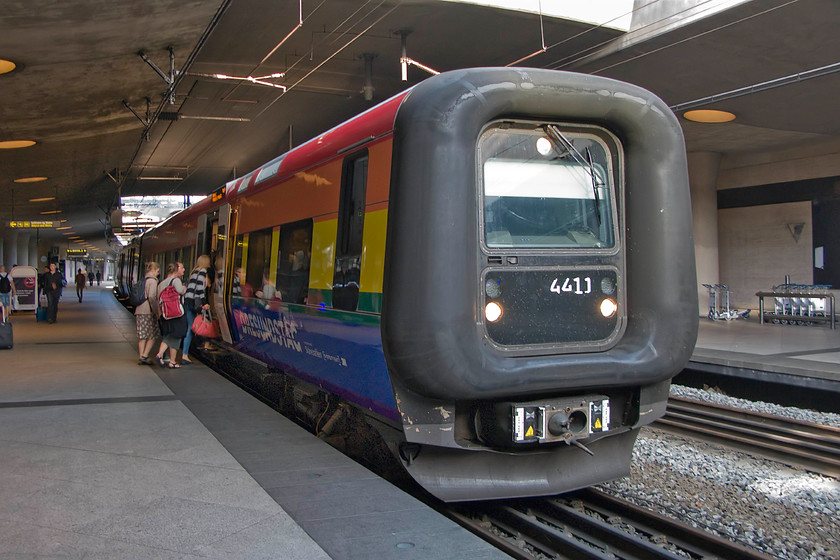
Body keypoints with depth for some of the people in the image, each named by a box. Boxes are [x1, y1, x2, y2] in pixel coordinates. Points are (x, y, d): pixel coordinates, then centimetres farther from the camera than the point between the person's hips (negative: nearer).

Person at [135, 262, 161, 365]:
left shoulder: (143, 280, 15)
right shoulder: (152, 281, -10)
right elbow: (152, 297, -18)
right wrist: (157, 311, -14)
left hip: (139, 311, 8)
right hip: (148, 311, -8)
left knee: (142, 336, 10)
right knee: (152, 335, 0)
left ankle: (141, 357, 11)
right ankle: (144, 356, -5)